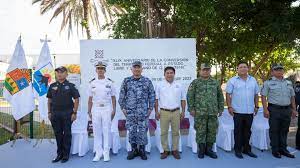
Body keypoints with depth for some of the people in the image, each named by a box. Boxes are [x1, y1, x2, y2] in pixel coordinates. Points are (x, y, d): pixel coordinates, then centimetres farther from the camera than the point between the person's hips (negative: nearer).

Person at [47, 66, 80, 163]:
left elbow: (76, 99, -4)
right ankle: (59, 154, 24)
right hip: (55, 114, 4)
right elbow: (49, 100, 13)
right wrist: (49, 112, 7)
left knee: (67, 134, 4)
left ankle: (66, 155, 15)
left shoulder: (70, 86, -3)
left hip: (67, 113, -3)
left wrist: (74, 113, -9)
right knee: (58, 134, 11)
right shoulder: (52, 86, 7)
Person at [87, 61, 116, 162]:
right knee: (96, 132, 5)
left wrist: (114, 110, -2)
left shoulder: (109, 83, 3)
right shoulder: (92, 83, 7)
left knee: (106, 131, 1)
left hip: (107, 109, -2)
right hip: (95, 109, 2)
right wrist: (89, 111, 5)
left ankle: (106, 153, 10)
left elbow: (113, 98, 4)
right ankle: (98, 153, 16)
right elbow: (90, 99, 10)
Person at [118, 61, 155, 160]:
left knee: (143, 131, 4)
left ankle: (142, 150, 21)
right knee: (132, 131, 8)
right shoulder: (126, 81, 3)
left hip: (143, 112, -1)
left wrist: (150, 108, 0)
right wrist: (123, 108, 2)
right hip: (130, 112, 1)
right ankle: (134, 150, 23)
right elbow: (122, 95, 6)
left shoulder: (147, 81, 1)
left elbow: (152, 95, 3)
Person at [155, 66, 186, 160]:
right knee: (164, 132, 5)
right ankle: (165, 150, 18)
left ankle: (175, 150, 21)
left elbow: (183, 99, 11)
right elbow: (156, 99, 2)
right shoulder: (160, 85, 3)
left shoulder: (179, 85, 8)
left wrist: (183, 111, 5)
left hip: (176, 112, 1)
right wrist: (156, 111, -3)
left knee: (175, 132, 8)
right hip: (164, 112, -1)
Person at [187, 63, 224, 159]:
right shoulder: (195, 82, 1)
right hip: (200, 112, -3)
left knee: (212, 131, 8)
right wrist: (191, 109, -7)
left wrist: (221, 108, 10)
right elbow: (190, 96, -2)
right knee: (200, 131, 3)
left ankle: (209, 149, 23)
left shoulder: (215, 83, 11)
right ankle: (201, 150, 18)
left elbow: (220, 96, 14)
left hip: (213, 112, 3)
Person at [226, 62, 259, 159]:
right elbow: (228, 94, -4)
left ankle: (246, 149, 25)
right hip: (238, 111, -4)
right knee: (238, 131, 4)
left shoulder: (253, 80, 10)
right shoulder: (232, 80, -3)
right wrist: (229, 107, -11)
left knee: (247, 131, 13)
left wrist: (256, 106, 9)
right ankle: (238, 150, 15)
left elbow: (256, 95, 14)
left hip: (250, 111, 4)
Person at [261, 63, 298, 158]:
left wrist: (294, 109, 13)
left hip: (287, 110, 5)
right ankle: (275, 150, 12)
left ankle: (283, 149, 24)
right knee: (274, 130, 2)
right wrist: (265, 109, -13)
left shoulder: (289, 83, 14)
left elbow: (292, 97, 18)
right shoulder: (268, 83, -2)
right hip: (274, 109, -5)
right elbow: (263, 96, -6)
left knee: (284, 130, 12)